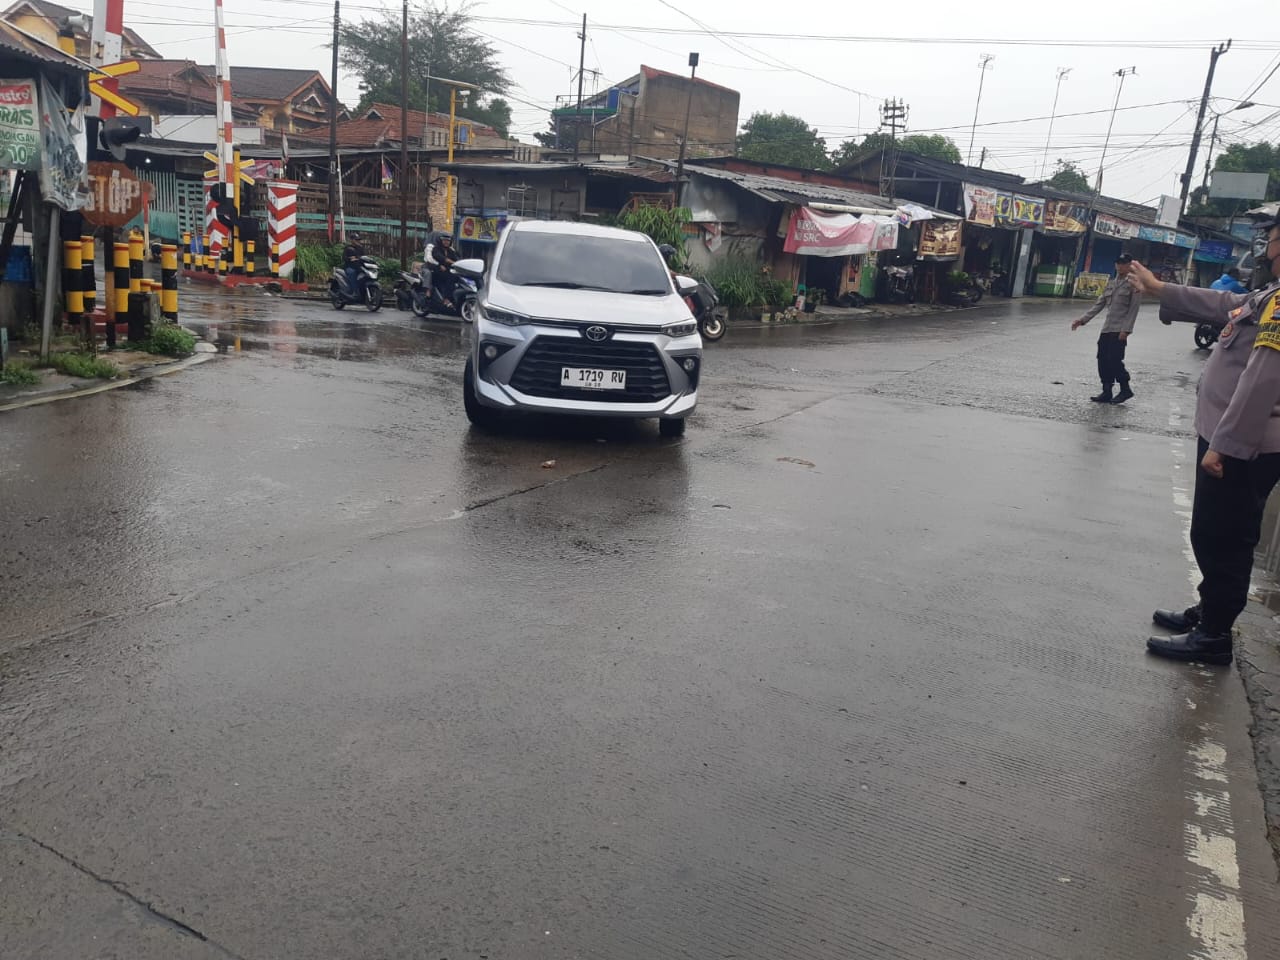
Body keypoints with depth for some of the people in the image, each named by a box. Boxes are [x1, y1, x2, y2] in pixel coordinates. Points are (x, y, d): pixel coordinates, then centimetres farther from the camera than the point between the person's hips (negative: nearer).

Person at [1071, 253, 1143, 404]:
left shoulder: (1133, 284, -3)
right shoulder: (1111, 282, 17)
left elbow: (1134, 308, -9)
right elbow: (1100, 304, 16)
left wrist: (1126, 329, -18)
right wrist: (1083, 320, 7)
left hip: (1119, 329, -7)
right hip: (1107, 328, 7)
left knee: (1114, 360, -10)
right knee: (1103, 360, 4)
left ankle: (1125, 389, 8)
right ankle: (1106, 392, 11)